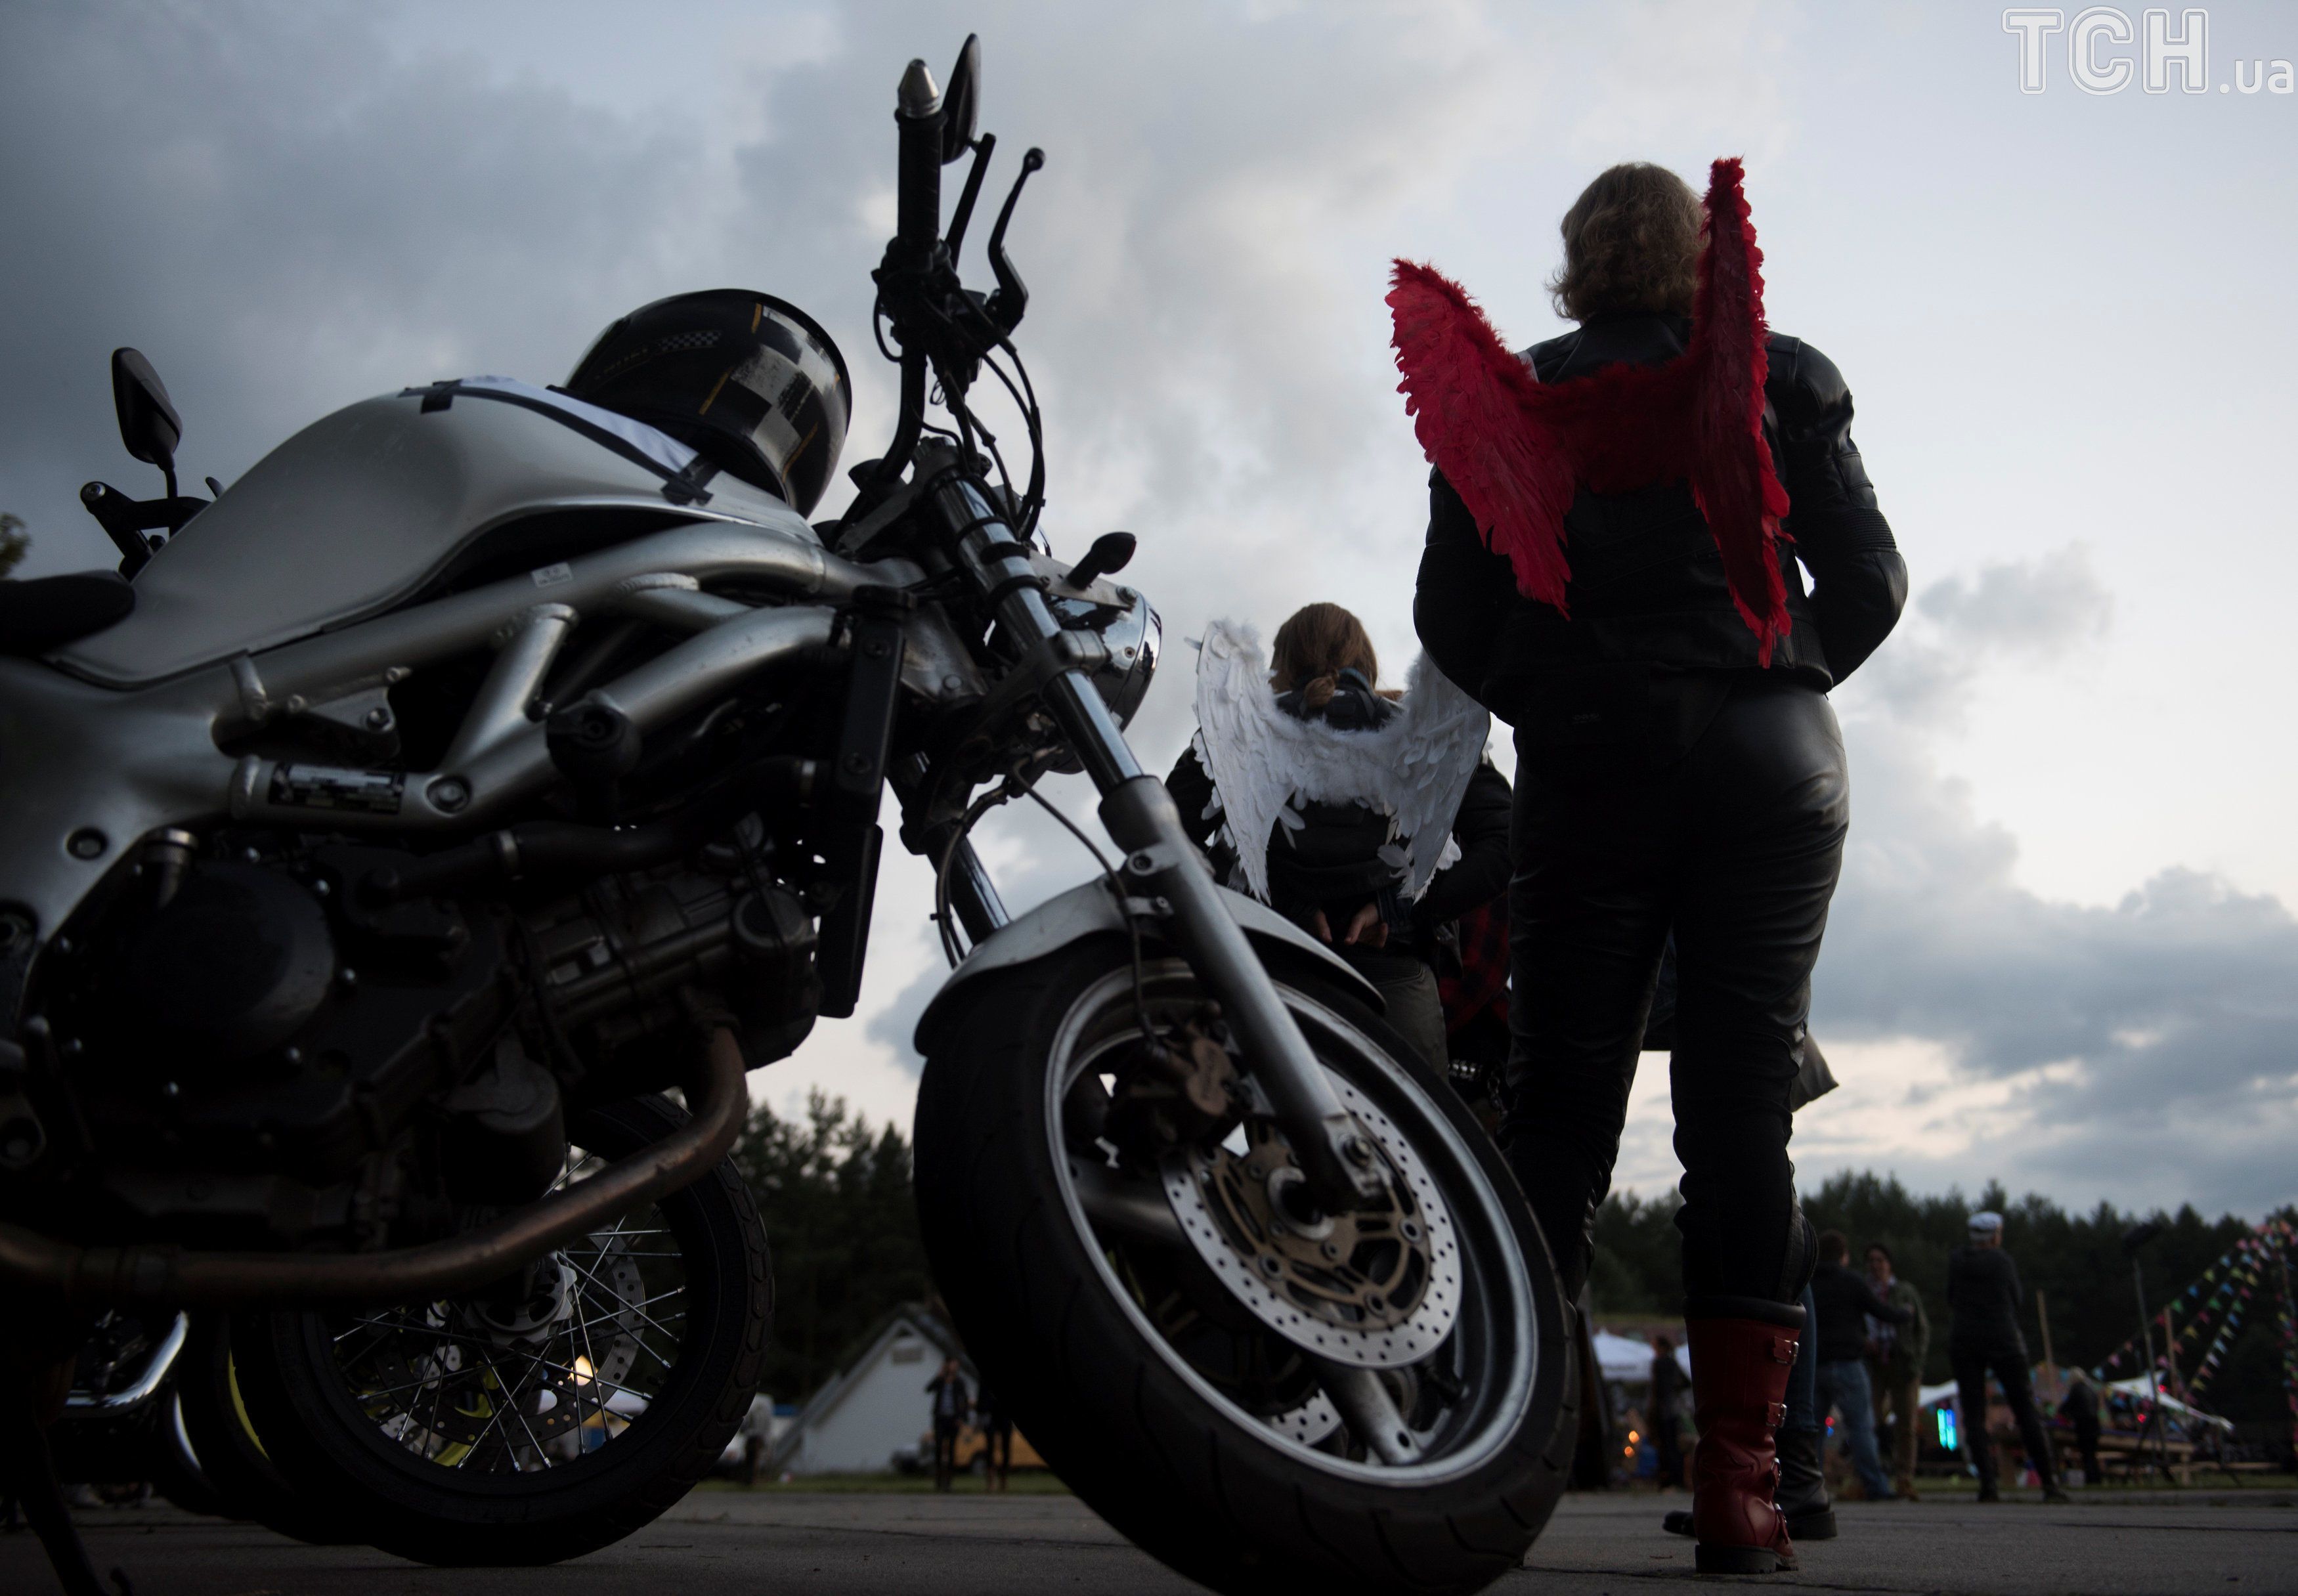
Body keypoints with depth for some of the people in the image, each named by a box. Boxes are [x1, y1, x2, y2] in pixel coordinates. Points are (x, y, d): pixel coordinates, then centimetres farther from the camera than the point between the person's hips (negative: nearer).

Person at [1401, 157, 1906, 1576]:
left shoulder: (1509, 395, 10)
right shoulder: (1780, 379, 10)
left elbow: (1453, 617, 4)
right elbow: (1870, 583, 6)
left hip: (1589, 758, 0)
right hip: (1774, 765, 0)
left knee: (1563, 1096, 2)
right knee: (1744, 1104, -1)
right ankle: (1739, 1485, -3)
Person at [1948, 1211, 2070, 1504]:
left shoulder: (1954, 1260, 5)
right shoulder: (2004, 1261, -1)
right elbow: (2015, 1304, 8)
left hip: (1964, 1344, 1)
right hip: (2003, 1342, -1)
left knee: (1973, 1417, 2)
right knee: (2026, 1412, 7)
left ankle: (1987, 1483, -11)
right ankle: (2049, 1482, 5)